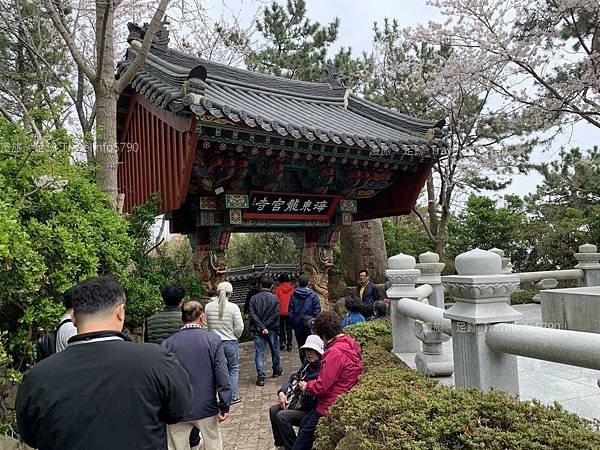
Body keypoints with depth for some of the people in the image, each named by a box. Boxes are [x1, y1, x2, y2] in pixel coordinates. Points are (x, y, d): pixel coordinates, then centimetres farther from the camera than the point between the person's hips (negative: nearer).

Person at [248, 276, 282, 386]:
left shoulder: (253, 298, -1)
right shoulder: (275, 298, -5)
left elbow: (252, 314, -9)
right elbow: (275, 314, -12)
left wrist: (261, 327, -11)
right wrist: (265, 326, -8)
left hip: (257, 330, 0)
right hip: (272, 329, 0)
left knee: (259, 353, 2)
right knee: (275, 350, 19)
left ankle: (260, 377, -3)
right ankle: (276, 370, 36)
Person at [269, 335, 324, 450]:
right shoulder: (307, 366, 8)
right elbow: (293, 379, 12)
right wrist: (282, 392, -3)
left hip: (311, 410, -9)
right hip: (298, 402, 9)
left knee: (282, 416, -21)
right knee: (273, 410, 1)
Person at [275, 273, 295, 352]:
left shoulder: (278, 288, -5)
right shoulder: (291, 288, -2)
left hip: (280, 312, -1)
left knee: (281, 328, 14)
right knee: (289, 328, 9)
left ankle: (282, 342, 5)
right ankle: (289, 345, 7)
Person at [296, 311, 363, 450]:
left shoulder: (335, 352, -27)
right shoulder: (350, 343, 1)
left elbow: (321, 387, -23)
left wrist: (306, 386, -3)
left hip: (331, 406, -9)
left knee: (306, 432, 7)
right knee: (305, 422, 20)